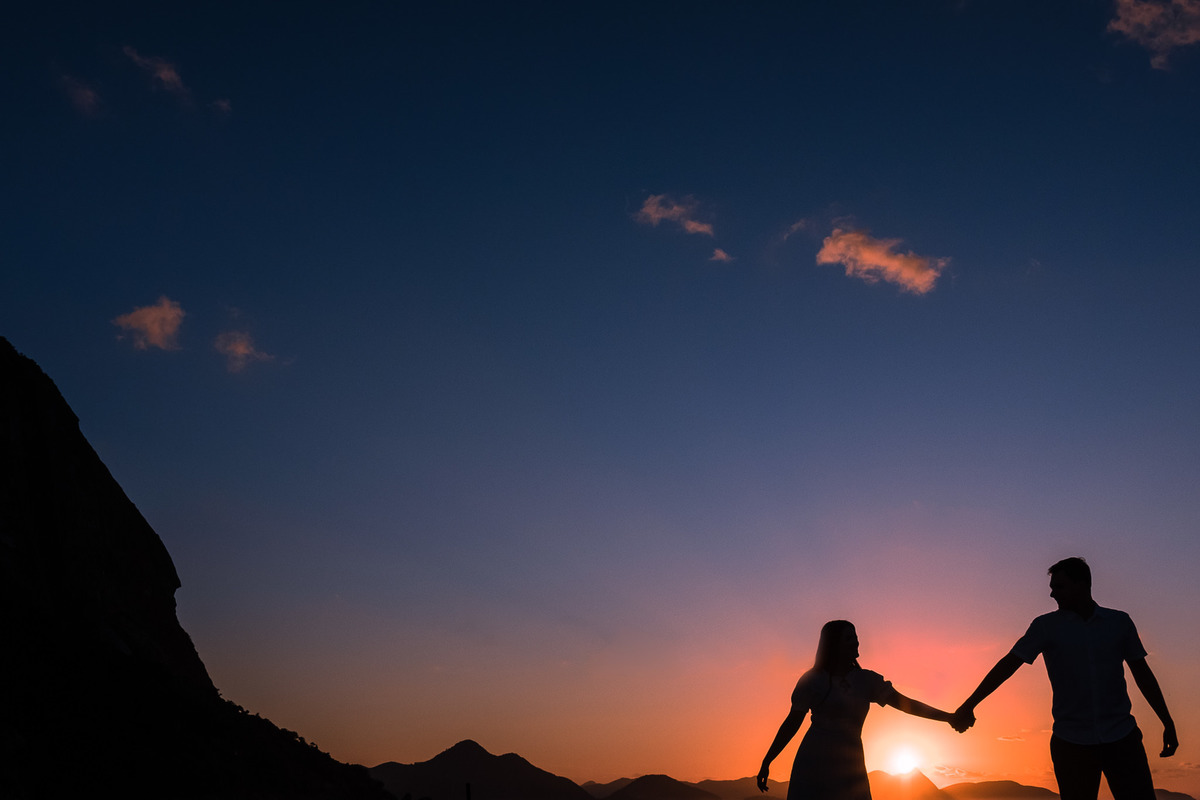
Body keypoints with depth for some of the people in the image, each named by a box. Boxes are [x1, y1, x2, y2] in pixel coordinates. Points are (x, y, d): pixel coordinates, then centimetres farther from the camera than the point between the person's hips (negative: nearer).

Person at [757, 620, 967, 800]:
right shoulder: (812, 680, -1)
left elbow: (906, 704, 6)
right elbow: (792, 722, 4)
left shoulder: (866, 680, 9)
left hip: (850, 769, 4)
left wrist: (948, 716, -5)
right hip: (815, 764, -3)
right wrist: (766, 762, 4)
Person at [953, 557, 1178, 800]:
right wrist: (969, 705, -7)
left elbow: (1142, 673, 15)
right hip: (1071, 743, -1)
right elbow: (1008, 664, -1)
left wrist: (1168, 723, 15)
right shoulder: (1046, 626, 3)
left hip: (1122, 740, 1)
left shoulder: (1119, 622, 7)